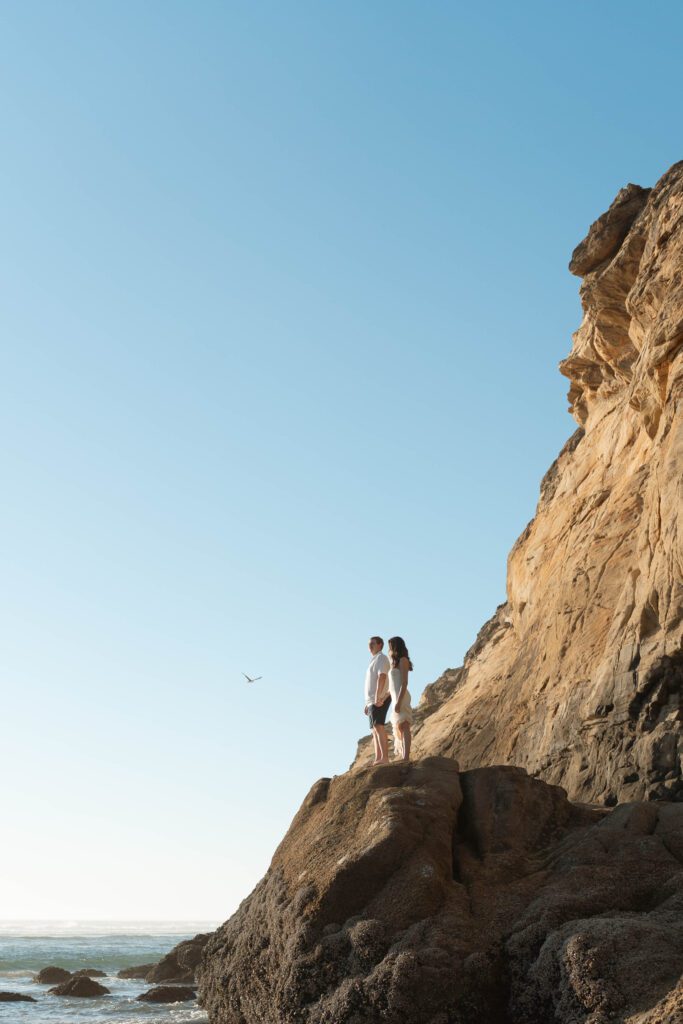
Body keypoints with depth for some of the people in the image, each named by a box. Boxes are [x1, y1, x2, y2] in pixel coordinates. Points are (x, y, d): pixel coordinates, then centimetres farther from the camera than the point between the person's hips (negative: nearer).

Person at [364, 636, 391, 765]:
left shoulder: (381, 658, -3)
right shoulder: (373, 661, 26)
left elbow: (382, 677, -17)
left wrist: (378, 697, -27)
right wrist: (368, 703, 22)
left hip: (379, 699, -10)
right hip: (372, 701, 10)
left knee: (378, 727, -18)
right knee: (375, 730, 5)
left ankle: (384, 758, -25)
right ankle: (377, 759, 4)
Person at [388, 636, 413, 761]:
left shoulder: (403, 660, -4)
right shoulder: (396, 663, 21)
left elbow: (404, 682, -13)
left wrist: (399, 701, -21)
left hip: (401, 697, -9)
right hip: (396, 697, 9)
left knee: (403, 727, -16)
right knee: (398, 728, 7)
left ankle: (406, 758, -23)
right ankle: (403, 757, 8)